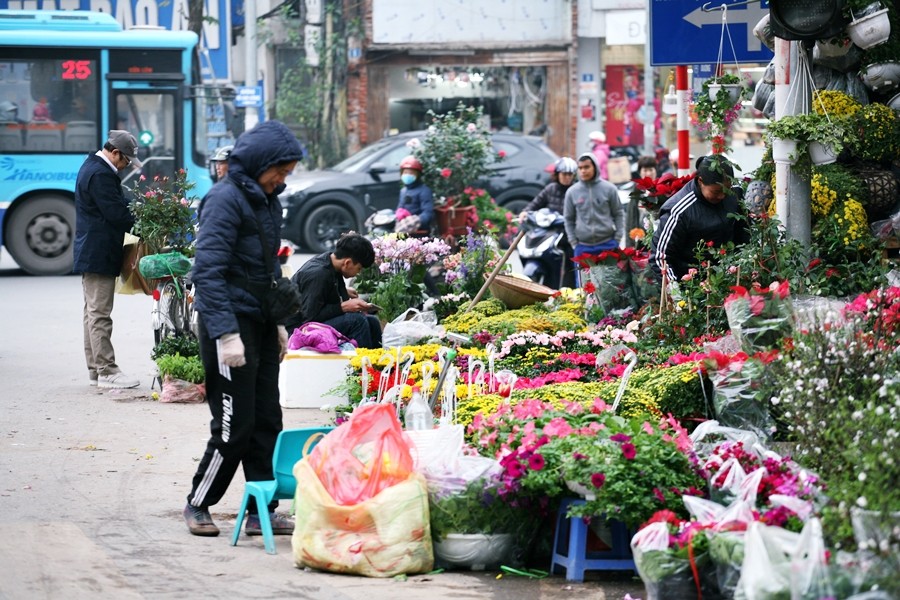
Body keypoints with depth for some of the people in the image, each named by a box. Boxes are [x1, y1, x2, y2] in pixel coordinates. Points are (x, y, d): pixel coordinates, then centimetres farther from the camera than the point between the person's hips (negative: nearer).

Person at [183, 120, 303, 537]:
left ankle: (261, 511, 14)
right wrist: (226, 333, -25)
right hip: (231, 322, -9)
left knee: (267, 422, 8)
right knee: (235, 425, -6)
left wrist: (278, 323, 19)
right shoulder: (226, 199, -15)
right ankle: (198, 504, 10)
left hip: (261, 324, 9)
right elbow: (207, 271, -21)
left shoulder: (267, 201, 13)